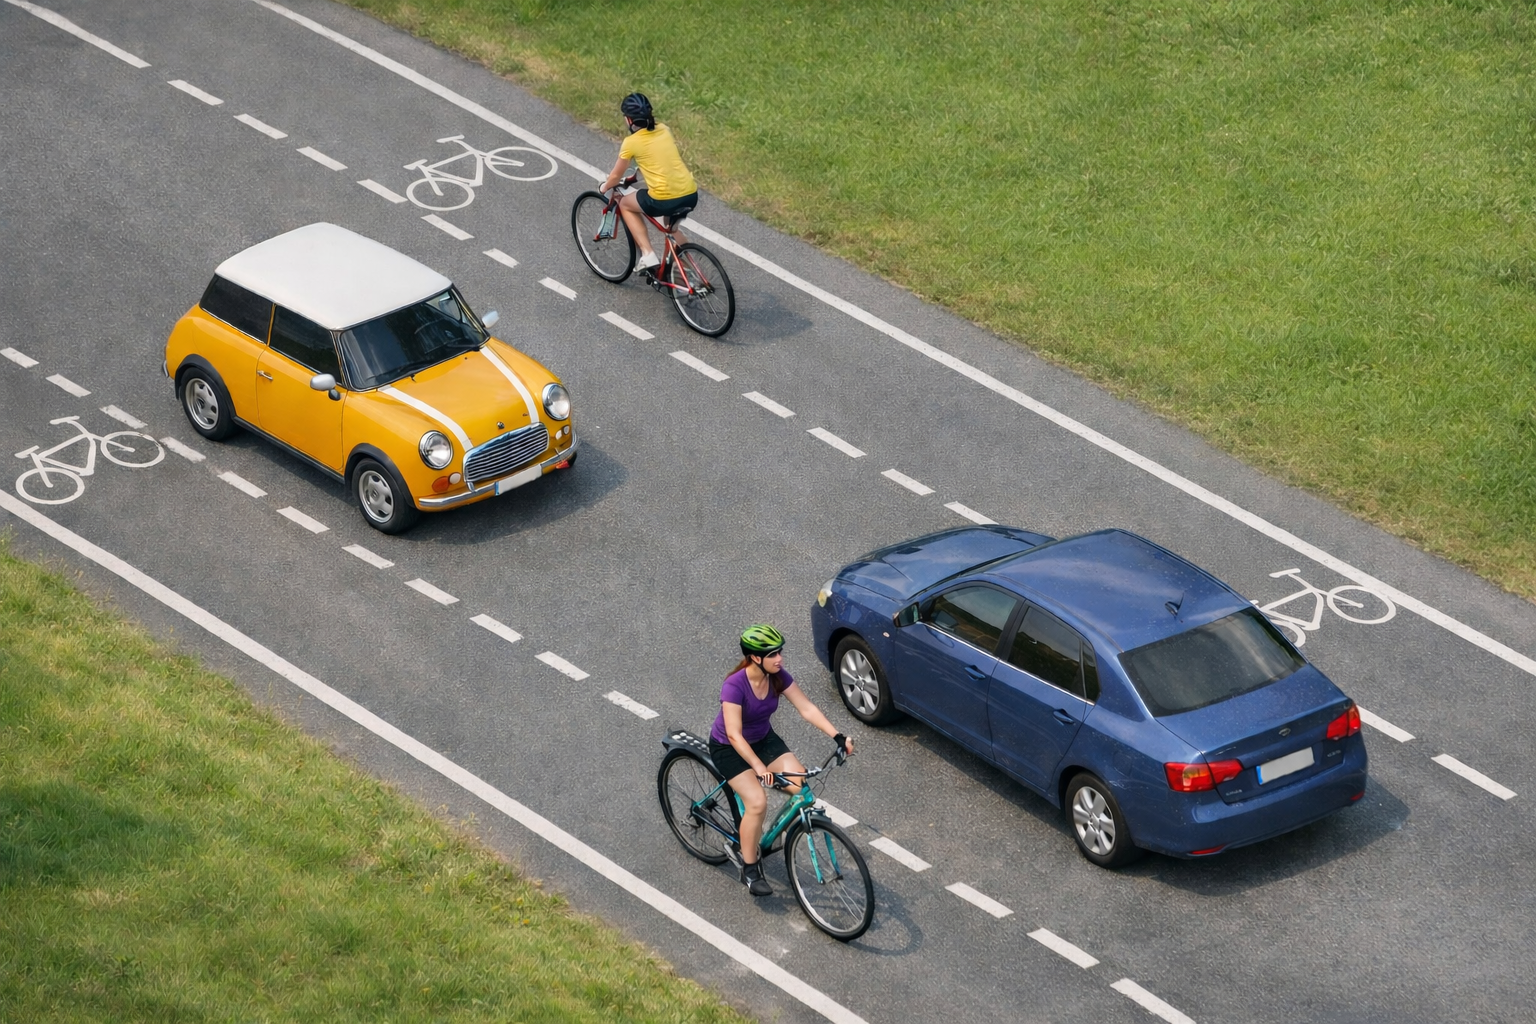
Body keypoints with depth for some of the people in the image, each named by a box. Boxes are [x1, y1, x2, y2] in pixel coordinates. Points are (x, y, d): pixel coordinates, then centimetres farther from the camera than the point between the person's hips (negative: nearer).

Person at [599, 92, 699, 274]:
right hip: (691, 196, 6)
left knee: (626, 205, 23)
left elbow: (616, 176, 11)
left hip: (664, 201, -6)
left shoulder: (631, 142, -2)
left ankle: (647, 254, 12)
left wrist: (605, 187, 32)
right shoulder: (664, 130, 12)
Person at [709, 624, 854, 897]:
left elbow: (807, 709, -13)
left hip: (763, 739, 6)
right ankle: (750, 869, -4)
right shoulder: (734, 686, -31)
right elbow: (734, 735, -36)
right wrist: (759, 768, -46)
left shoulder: (778, 676, -14)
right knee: (757, 802, -25)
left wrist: (838, 736, -24)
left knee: (803, 786, -14)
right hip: (729, 748, -6)